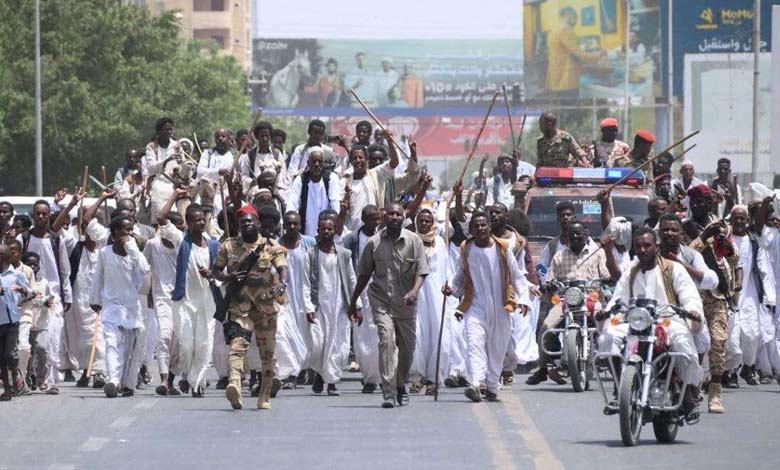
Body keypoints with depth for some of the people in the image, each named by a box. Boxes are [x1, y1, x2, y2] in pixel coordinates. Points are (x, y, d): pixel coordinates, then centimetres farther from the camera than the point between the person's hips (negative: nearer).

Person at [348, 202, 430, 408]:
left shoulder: (413, 241, 0)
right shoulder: (374, 243, 1)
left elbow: (421, 272, -3)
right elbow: (363, 275, 10)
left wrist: (414, 291, -23)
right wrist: (353, 303, 13)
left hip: (406, 304, 1)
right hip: (381, 301, -1)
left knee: (407, 346, 11)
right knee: (386, 341, -17)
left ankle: (401, 385, 37)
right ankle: (388, 393, -21)